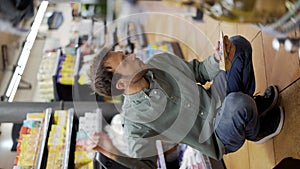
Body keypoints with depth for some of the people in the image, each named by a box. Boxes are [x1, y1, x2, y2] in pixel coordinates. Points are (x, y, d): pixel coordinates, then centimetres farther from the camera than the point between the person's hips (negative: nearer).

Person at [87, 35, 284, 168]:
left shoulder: (162, 61, -6)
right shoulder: (133, 119, -23)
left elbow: (200, 72, 6)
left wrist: (218, 58, -15)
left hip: (218, 98, 6)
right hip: (219, 140, -6)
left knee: (238, 43, -1)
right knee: (238, 102, -40)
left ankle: (257, 104, 20)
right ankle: (257, 131, 2)